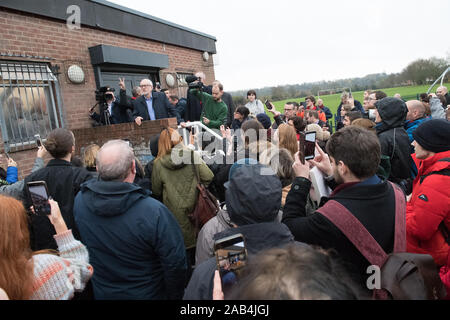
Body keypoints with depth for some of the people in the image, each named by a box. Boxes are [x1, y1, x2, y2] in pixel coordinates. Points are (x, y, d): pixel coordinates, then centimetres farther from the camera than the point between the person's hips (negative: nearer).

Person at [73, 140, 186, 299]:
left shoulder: (79, 200, -18)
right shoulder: (155, 212, -34)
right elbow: (176, 265, -26)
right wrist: (174, 296, -8)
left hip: (101, 292, 4)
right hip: (146, 294, -3)